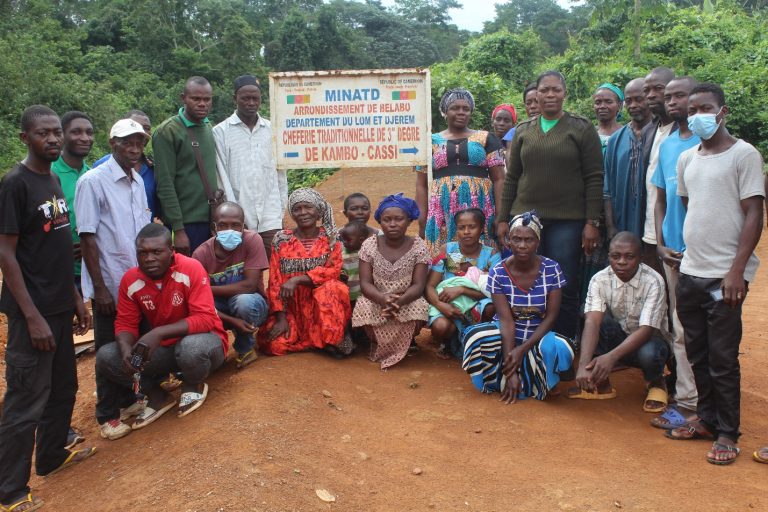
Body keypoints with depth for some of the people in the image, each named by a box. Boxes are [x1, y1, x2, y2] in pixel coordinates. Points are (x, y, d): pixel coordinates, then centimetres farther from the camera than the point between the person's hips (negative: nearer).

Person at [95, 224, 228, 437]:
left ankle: (194, 385, -1)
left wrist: (159, 332, -36)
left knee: (192, 348, -40)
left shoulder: (191, 269, -22)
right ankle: (156, 395, 8)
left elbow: (205, 319, -27)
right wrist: (126, 349, -26)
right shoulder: (130, 280, -8)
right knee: (105, 356, -14)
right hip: (161, 348, 5)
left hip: (198, 339, -4)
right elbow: (125, 323, -3)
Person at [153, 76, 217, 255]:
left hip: (210, 221, 6)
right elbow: (165, 185, -12)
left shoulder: (209, 128, 12)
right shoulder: (168, 131, -8)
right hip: (186, 224, -6)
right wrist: (178, 230, -15)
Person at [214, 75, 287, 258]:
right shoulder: (221, 131, 1)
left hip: (270, 219, 2)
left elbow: (280, 173, 11)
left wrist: (281, 210, 7)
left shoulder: (272, 130, 9)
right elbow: (221, 176, -3)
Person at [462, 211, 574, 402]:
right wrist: (511, 371, -28)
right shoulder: (498, 272, -13)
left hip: (537, 337, 1)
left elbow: (550, 317, -11)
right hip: (506, 336, 0)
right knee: (475, 338, -32)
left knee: (559, 349, -34)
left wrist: (523, 349, -24)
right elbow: (506, 320, -20)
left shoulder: (552, 270, -11)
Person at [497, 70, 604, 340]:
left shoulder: (582, 129, 2)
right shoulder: (523, 130, 11)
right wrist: (503, 219, 8)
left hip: (567, 221, -3)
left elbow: (594, 178, -2)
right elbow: (512, 177, 12)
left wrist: (592, 222, -8)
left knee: (564, 287, 0)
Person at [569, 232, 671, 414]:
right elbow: (592, 322, -29)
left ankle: (656, 382, 2)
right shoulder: (600, 279, -16)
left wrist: (611, 357, -46)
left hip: (649, 340, -2)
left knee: (648, 353, -37)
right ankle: (600, 381, -10)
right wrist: (584, 364, -45)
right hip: (617, 338, 2)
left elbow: (646, 330, -30)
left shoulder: (653, 281, -23)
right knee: (592, 315, -27)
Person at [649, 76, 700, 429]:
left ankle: (690, 403, 5)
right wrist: (660, 244, 6)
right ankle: (687, 397, 23)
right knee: (680, 331, 12)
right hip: (673, 251, 6)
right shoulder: (667, 145, 13)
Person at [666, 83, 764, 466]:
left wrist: (737, 270, -15)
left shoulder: (744, 155, -6)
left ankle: (727, 433, 14)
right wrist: (687, 248, 13)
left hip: (725, 276, -6)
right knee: (697, 354, 13)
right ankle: (706, 420, 28)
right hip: (689, 272, 6)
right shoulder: (686, 159, 12)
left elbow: (754, 216, -10)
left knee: (723, 359, 1)